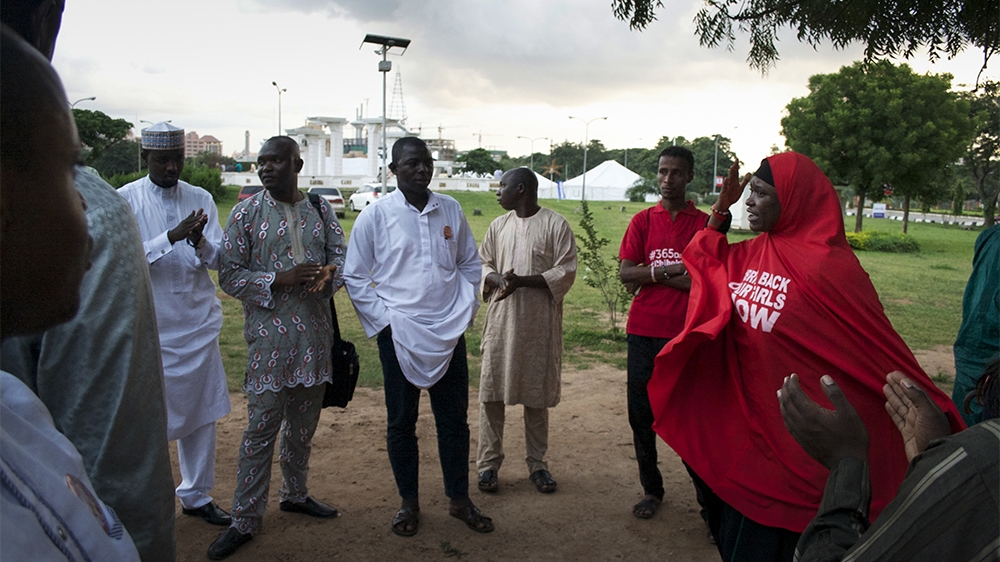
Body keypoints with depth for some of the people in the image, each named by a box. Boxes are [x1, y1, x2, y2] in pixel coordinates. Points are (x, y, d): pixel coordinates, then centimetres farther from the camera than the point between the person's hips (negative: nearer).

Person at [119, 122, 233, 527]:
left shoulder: (201, 199, 5)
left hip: (199, 324, 3)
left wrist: (199, 242, -21)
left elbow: (219, 259, 0)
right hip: (150, 329, -3)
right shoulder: (125, 200, -4)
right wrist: (173, 236, -25)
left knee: (201, 414, 11)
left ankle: (197, 496, 27)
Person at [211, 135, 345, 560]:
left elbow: (341, 254, 11)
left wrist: (328, 273, -13)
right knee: (261, 427, -1)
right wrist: (280, 280, -17)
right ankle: (245, 519, 13)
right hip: (269, 337, -4)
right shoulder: (246, 213, -2)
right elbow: (229, 275, -4)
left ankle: (295, 493, 36)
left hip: (315, 334, 4)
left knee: (304, 421, 16)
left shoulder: (321, 209, 8)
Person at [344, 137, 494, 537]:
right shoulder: (376, 215, -4)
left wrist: (467, 307, 6)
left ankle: (459, 500, 27)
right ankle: (409, 502, 27)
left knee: (454, 419, 10)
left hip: (449, 333, 3)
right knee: (401, 421, 9)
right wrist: (383, 319, -7)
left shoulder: (450, 209, 5)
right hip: (399, 335, -2)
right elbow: (354, 277, -1)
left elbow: (470, 263, 15)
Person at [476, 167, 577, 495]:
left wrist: (522, 280, -19)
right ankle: (488, 464, 15)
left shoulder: (555, 224, -4)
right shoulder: (499, 225, 11)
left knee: (537, 394, 7)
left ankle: (537, 464, 22)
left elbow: (566, 272, -9)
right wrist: (498, 279, -10)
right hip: (501, 318, 4)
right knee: (491, 391, 2)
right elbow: (482, 263, 13)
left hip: (540, 322, -3)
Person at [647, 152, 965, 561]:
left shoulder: (830, 267, -20)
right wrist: (722, 206, 6)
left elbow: (882, 350, -16)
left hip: (793, 433, -7)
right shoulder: (750, 254, 1)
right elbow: (703, 259, 18)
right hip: (742, 421, 7)